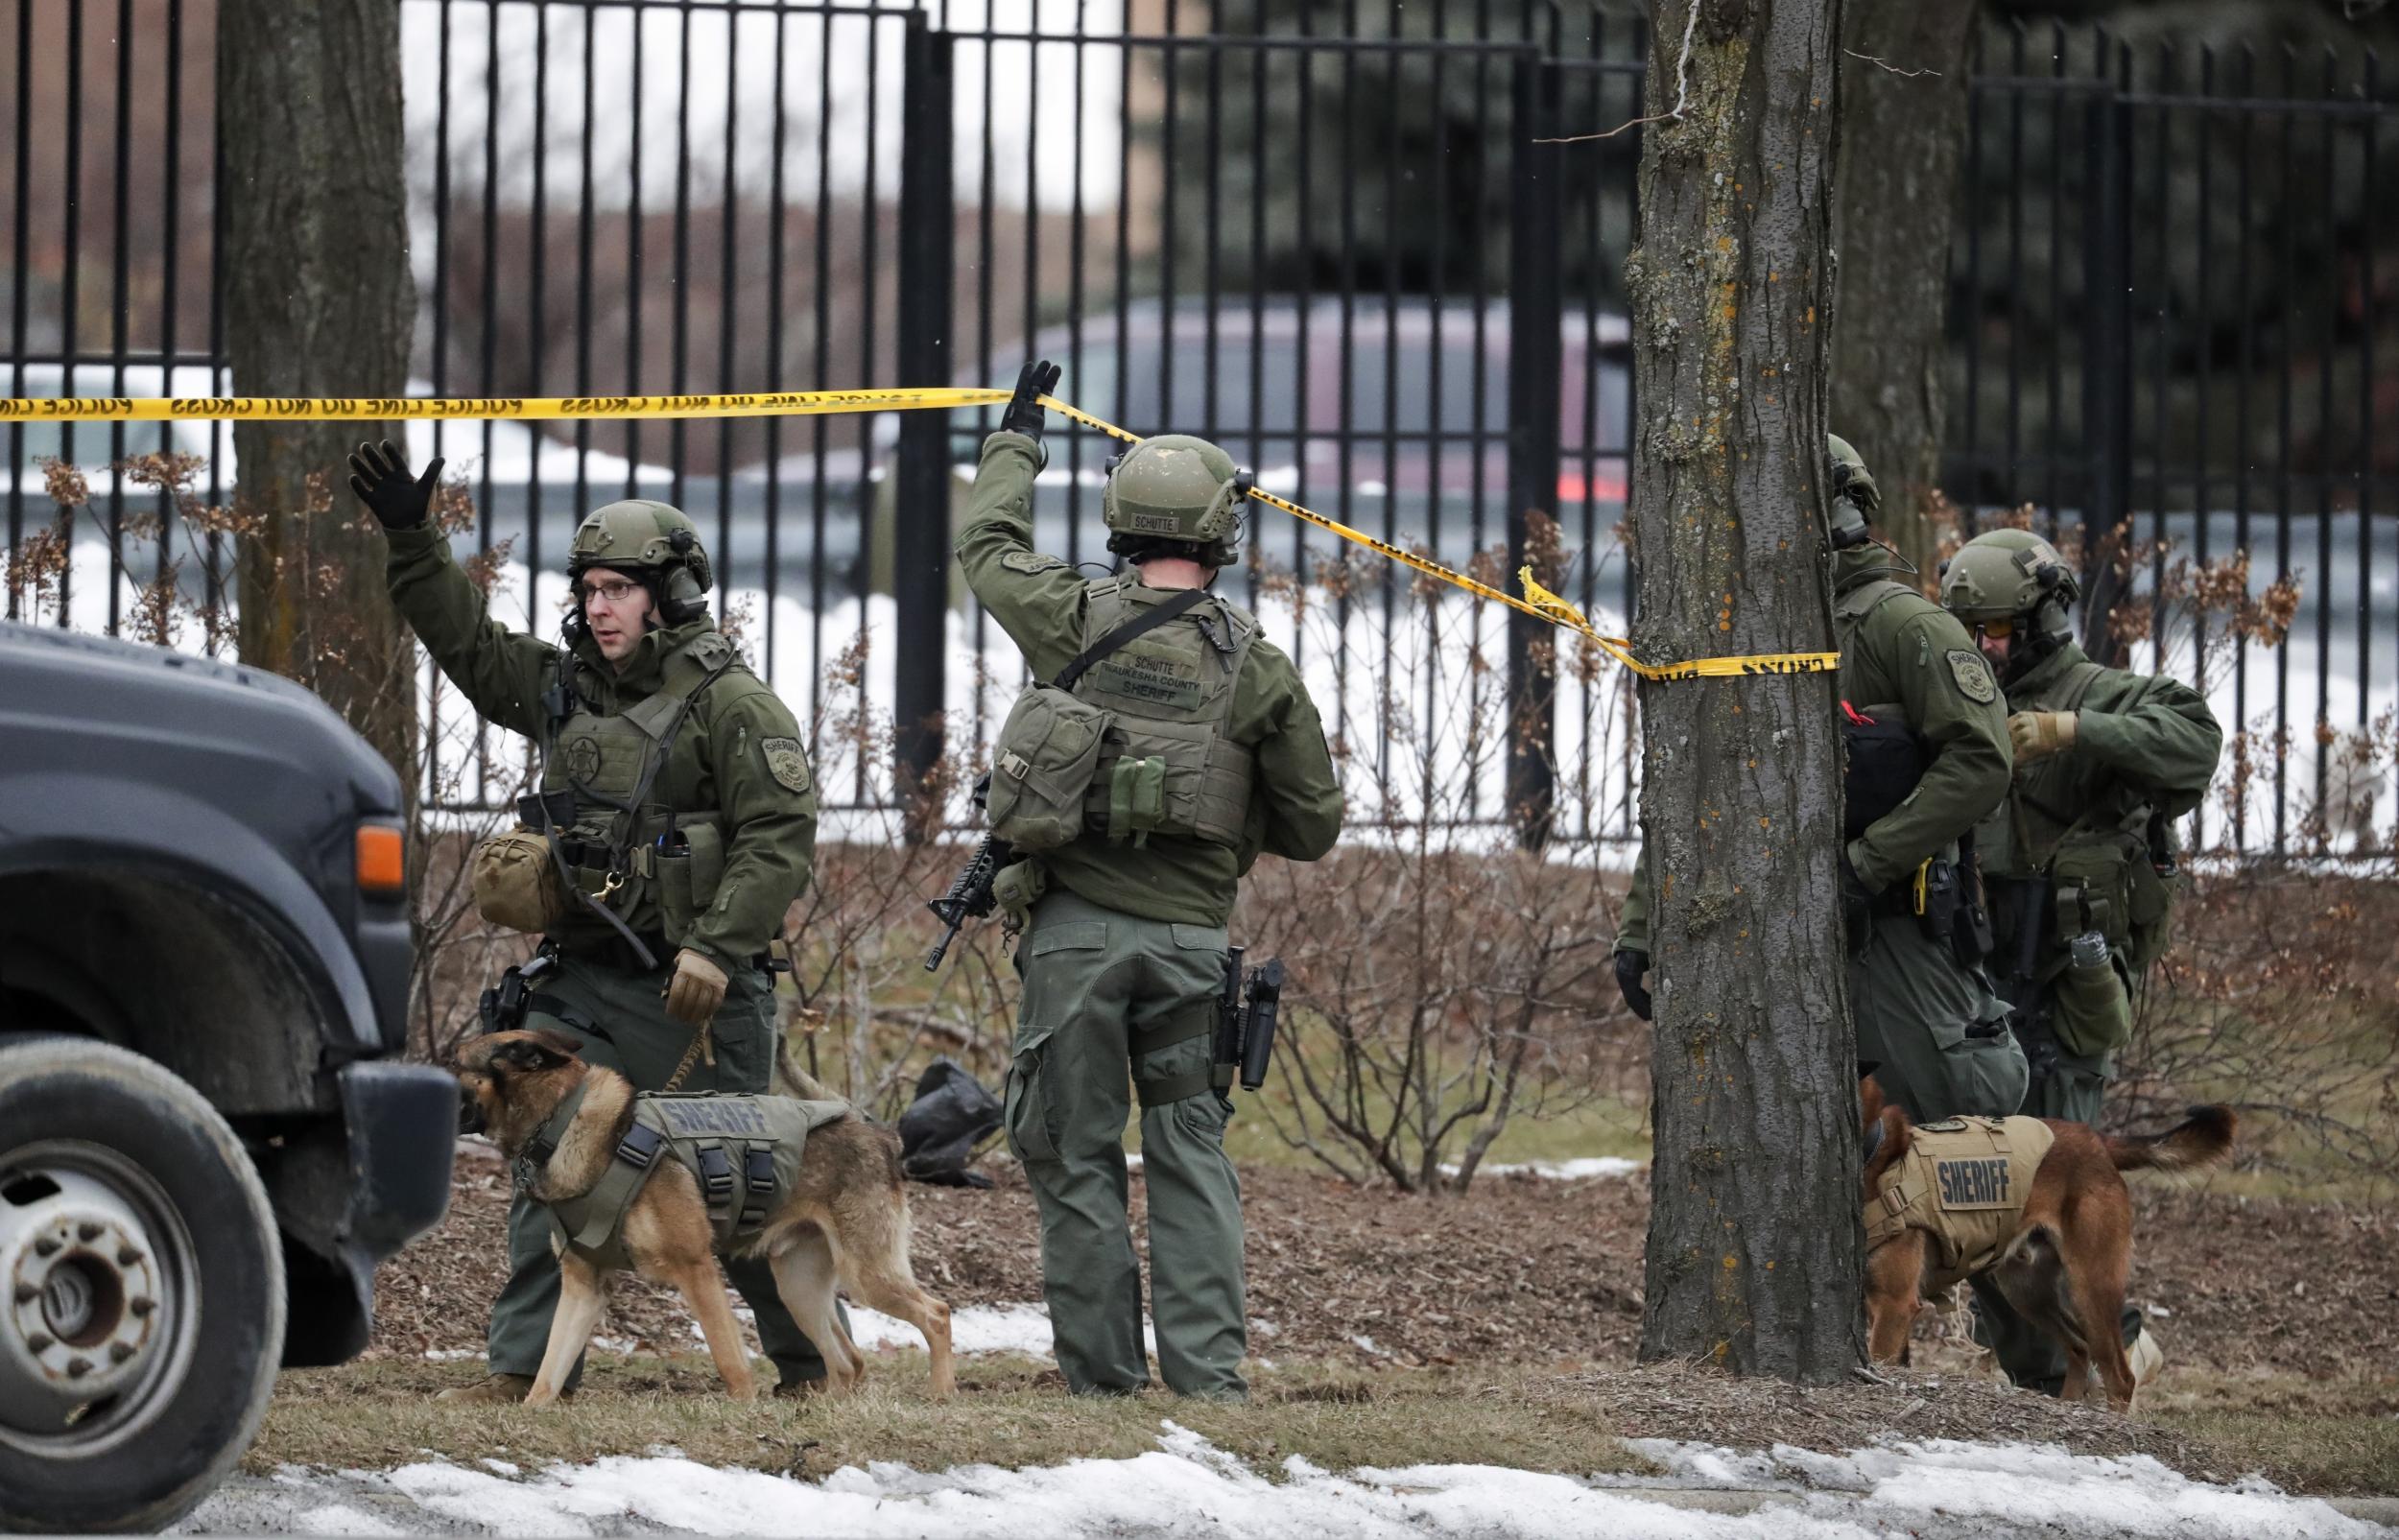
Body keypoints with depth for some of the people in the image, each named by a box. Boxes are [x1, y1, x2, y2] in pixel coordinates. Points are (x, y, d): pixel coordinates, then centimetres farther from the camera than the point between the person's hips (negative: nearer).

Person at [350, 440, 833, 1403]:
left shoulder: (730, 704, -7)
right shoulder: (565, 691, 14)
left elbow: (781, 834, -14)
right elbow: (466, 639, 21)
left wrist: (718, 946, -21)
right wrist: (409, 542, 10)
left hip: (693, 989, -6)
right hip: (581, 981, 6)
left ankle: (811, 1356, 16)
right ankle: (526, 1368, 0)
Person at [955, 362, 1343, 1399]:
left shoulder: (1075, 623, -2)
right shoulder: (1258, 668, 0)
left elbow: (987, 547, 20)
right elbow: (1314, 826, 5)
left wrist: (1016, 444, 34)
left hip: (1075, 925, -1)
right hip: (1192, 935, 1)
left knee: (1075, 1154, 5)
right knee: (1191, 1153, 6)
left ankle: (1102, 1370, 3)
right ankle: (1207, 1367, -1)